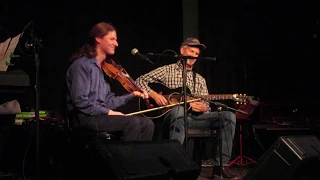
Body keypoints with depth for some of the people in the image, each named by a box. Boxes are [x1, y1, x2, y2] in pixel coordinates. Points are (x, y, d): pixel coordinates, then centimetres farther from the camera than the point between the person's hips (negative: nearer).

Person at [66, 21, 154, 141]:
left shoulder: (103, 66, 17)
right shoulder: (82, 65, -10)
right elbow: (80, 101, -18)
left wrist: (132, 95, 9)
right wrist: (108, 112, -18)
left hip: (101, 115, 8)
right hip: (86, 118, -8)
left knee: (147, 124, -7)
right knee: (133, 122, -27)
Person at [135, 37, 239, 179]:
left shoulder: (200, 80, 22)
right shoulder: (167, 70, 8)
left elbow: (206, 106, 15)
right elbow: (140, 81, 3)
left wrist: (203, 108, -9)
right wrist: (153, 94, -13)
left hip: (194, 117, 5)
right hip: (173, 115, -5)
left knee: (229, 116, -15)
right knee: (179, 109, -43)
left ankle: (221, 165, -19)